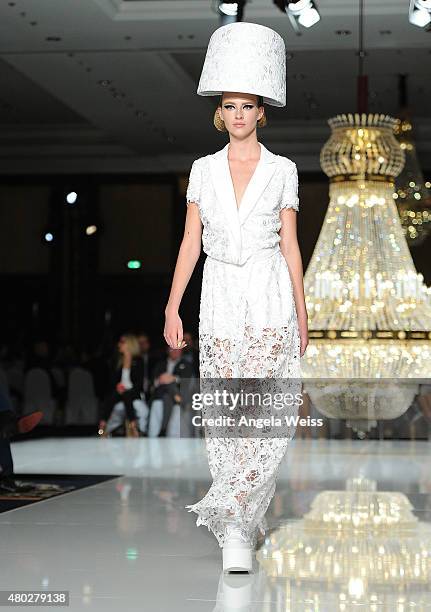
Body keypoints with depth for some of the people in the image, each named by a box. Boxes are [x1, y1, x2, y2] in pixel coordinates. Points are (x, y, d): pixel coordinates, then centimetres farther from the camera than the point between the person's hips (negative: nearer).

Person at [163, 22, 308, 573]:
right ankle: (240, 523, 11)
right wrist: (172, 307, 2)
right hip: (220, 299, 2)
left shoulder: (282, 170, 4)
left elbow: (290, 244, 7)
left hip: (270, 299, -2)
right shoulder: (204, 169, 8)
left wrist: (302, 312, 7)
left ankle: (231, 518, -11)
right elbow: (190, 242, 8)